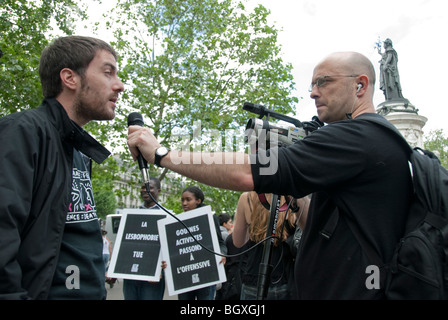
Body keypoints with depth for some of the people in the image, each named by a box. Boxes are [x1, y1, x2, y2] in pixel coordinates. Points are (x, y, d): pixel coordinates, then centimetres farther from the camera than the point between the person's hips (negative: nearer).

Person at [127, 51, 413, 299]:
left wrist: (161, 153, -20)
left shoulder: (354, 136, -18)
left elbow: (246, 174, -26)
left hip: (345, 290, -9)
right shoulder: (386, 139, 13)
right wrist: (295, 195, 5)